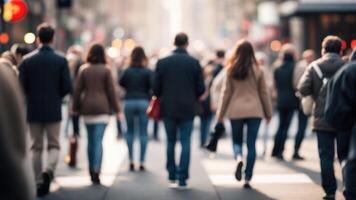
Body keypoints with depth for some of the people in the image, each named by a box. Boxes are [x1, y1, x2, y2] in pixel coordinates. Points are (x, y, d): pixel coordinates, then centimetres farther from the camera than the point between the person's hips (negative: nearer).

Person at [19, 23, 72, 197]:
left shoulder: (27, 60, -4)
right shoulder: (61, 60, -6)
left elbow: (21, 86, -5)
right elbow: (67, 87, -8)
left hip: (33, 111, 1)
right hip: (53, 111, -1)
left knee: (36, 148, 12)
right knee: (54, 146, 10)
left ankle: (39, 183, 13)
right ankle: (48, 171, -17)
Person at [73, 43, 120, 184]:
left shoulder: (84, 69, 4)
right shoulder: (106, 69, -2)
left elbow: (77, 90, 4)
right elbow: (111, 90, -2)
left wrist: (76, 108, 13)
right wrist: (115, 108, 5)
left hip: (87, 108, 3)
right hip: (102, 108, -3)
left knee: (90, 140, 15)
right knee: (98, 140, -8)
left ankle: (92, 170, 22)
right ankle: (96, 169, -22)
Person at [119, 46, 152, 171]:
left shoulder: (127, 71, 2)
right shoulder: (148, 72, -4)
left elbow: (121, 84, 8)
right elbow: (152, 87, -8)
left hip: (129, 102, 2)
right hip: (143, 102, -2)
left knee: (130, 131, 12)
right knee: (143, 132, 3)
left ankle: (131, 160, 8)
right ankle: (142, 162, 0)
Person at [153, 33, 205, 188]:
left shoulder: (162, 62, -3)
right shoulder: (194, 63, -5)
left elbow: (156, 88, -2)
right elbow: (201, 88, -4)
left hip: (168, 108, 1)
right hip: (187, 109, -1)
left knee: (171, 142, 14)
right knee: (185, 143, 2)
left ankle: (172, 175, 18)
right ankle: (182, 178, -2)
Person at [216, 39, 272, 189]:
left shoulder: (231, 70, -3)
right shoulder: (257, 70, -2)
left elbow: (226, 92, 0)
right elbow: (264, 93, 3)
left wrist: (220, 113, 8)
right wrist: (268, 113, 13)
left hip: (236, 110, 0)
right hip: (254, 110, 0)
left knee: (237, 140, 16)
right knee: (251, 144, 6)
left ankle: (239, 158, -17)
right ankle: (247, 179, 4)